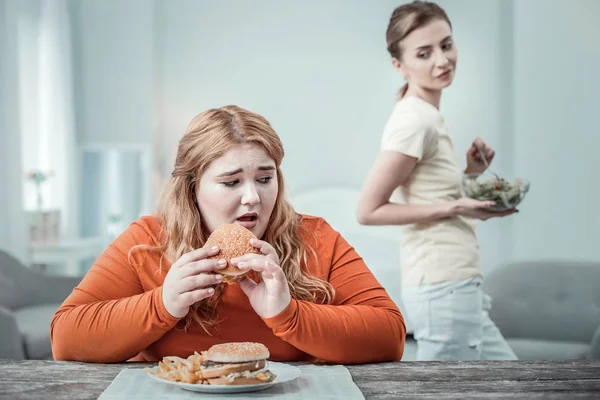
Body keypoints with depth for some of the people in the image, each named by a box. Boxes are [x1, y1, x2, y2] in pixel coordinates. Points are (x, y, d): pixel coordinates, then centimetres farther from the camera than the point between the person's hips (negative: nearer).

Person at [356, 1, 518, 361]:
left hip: (457, 288, 10)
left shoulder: (427, 115, 10)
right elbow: (368, 210, -18)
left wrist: (467, 170, 3)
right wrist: (453, 208, -18)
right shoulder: (416, 120, -17)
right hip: (444, 290, -10)